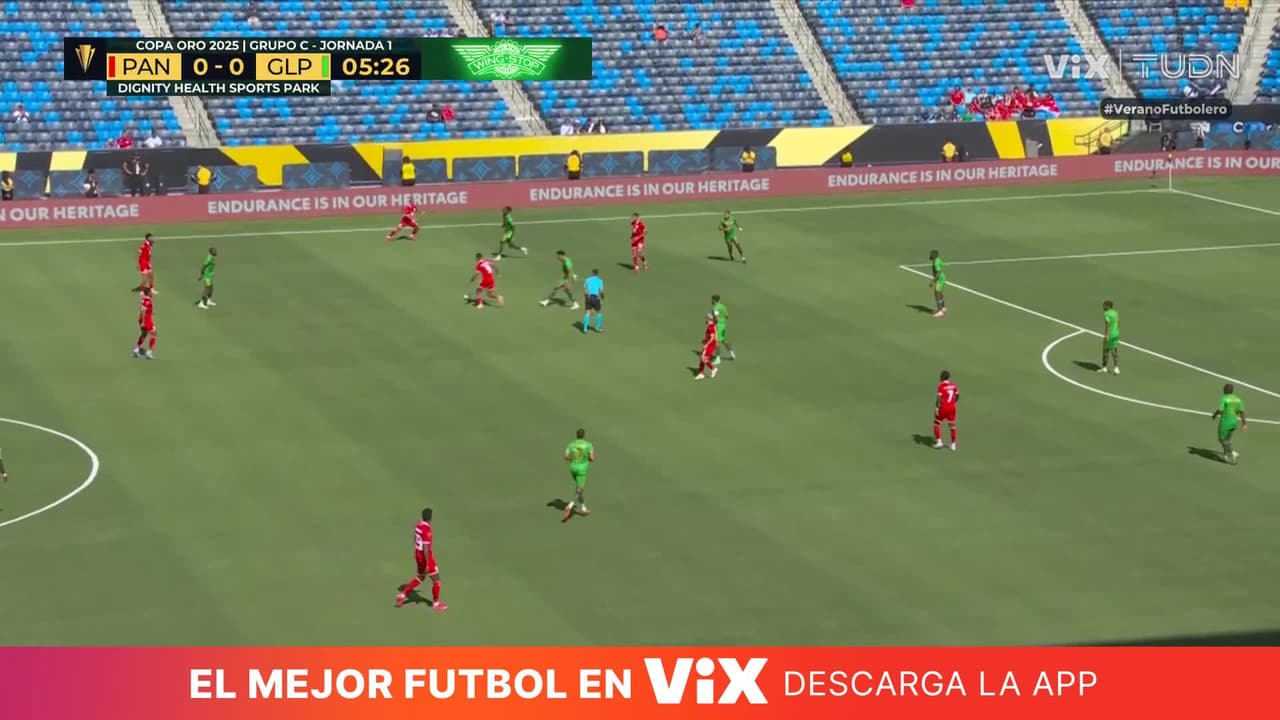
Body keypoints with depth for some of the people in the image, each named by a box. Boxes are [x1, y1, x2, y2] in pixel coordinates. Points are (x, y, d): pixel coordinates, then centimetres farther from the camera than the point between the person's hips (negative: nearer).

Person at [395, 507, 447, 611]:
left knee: (420, 578, 24)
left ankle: (402, 595, 20)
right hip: (426, 557, -9)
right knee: (436, 579, 8)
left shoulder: (419, 525, 1)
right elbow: (426, 548, -27)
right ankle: (436, 604, 19)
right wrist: (428, 564, -23)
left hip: (418, 554, 9)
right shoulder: (427, 530, -28)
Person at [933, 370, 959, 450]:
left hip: (943, 408, -5)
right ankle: (953, 444, 12)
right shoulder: (953, 385, 3)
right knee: (952, 425, 12)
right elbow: (957, 396, 11)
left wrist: (936, 408, -15)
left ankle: (939, 442, 4)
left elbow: (939, 398, -18)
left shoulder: (941, 386, -13)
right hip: (952, 408, 5)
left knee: (937, 423, 10)